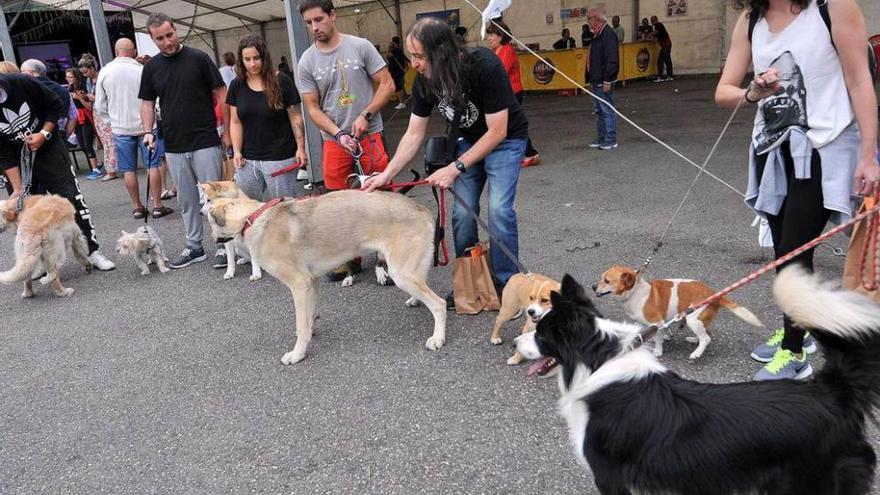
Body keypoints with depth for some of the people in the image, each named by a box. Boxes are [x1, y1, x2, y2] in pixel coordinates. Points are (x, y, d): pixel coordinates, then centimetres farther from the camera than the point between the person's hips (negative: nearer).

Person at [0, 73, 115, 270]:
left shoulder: (20, 83, -20)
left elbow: (56, 106, -5)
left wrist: (44, 134, -17)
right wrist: (18, 188, -17)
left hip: (48, 148, -1)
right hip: (18, 161, 1)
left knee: (72, 198, -6)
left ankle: (93, 251, 3)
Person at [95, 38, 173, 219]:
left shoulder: (105, 72, 0)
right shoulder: (141, 70, -9)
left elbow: (100, 106, 5)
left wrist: (111, 121, 19)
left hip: (121, 128, 2)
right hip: (145, 125, -2)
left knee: (129, 169, 9)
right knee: (152, 165, 2)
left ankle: (137, 207, 13)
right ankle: (157, 206, 2)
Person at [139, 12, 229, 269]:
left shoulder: (199, 58, -4)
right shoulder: (151, 67, 7)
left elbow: (221, 94, -2)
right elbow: (147, 103, 13)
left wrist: (227, 131, -5)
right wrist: (148, 132, -3)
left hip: (205, 142, -4)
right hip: (174, 146, 4)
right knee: (187, 200, 11)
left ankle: (223, 245, 9)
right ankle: (194, 246, 22)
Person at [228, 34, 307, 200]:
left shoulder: (281, 81, -4)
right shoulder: (237, 85, 6)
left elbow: (295, 118, -2)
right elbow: (235, 122, 8)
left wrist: (300, 148, -8)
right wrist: (237, 151, -1)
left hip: (279, 158, -3)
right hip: (248, 161, 4)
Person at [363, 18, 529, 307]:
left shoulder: (484, 66, -32)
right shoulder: (424, 80, -16)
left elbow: (497, 132, -28)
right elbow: (414, 134, -8)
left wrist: (455, 168, -29)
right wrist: (387, 174, -16)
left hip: (505, 139, -5)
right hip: (468, 140, 5)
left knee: (499, 210, -17)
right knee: (462, 213, -3)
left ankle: (506, 284, -1)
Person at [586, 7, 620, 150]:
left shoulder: (608, 34, -15)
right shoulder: (598, 35, 15)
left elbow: (611, 60, -21)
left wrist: (607, 80, -22)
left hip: (604, 82, -10)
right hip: (596, 81, 10)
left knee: (607, 111, -4)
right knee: (600, 111, 15)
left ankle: (610, 141, 2)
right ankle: (601, 139, 23)